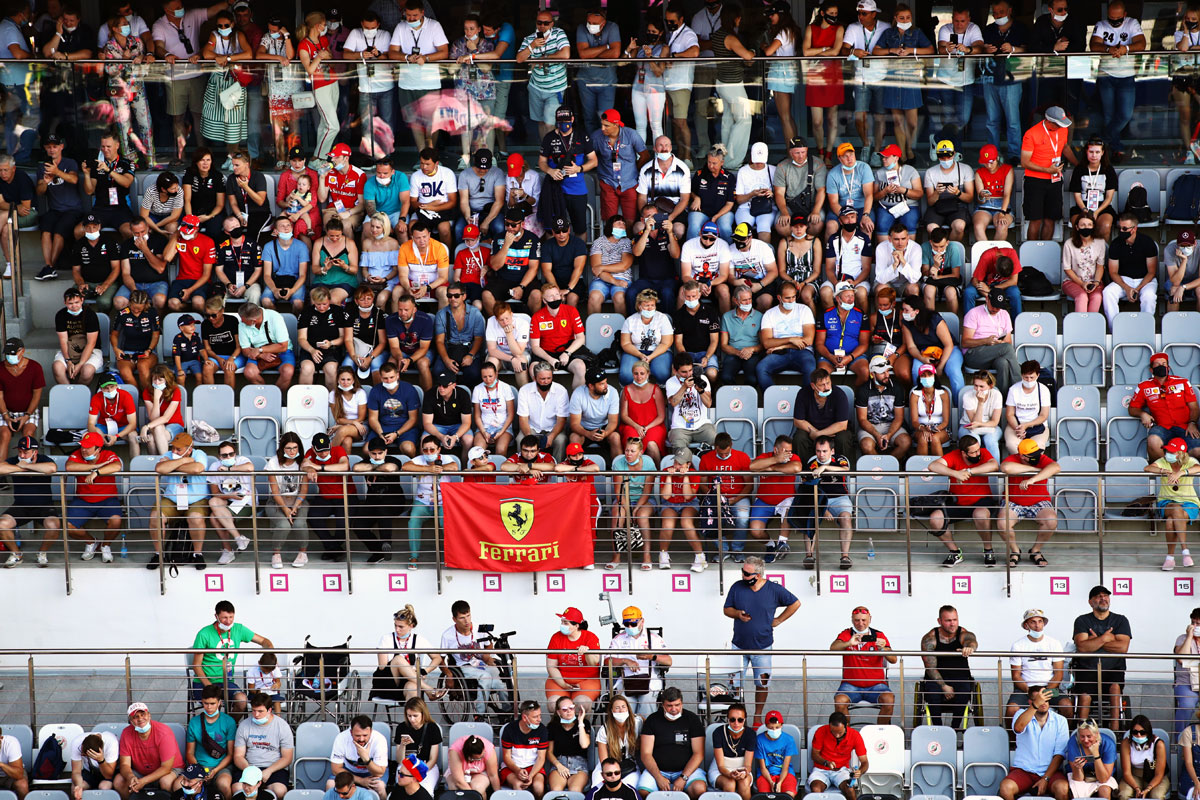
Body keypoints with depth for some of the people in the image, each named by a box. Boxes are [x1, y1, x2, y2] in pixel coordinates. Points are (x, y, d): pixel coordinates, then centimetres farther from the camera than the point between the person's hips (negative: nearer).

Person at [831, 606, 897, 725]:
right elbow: (833, 648, -16)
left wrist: (883, 649, -27)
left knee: (888, 700, -28)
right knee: (840, 701, -29)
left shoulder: (879, 636, 3)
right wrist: (849, 643, -35)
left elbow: (893, 660, -5)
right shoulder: (846, 634, 3)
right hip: (851, 684, 0)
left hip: (875, 685, 0)